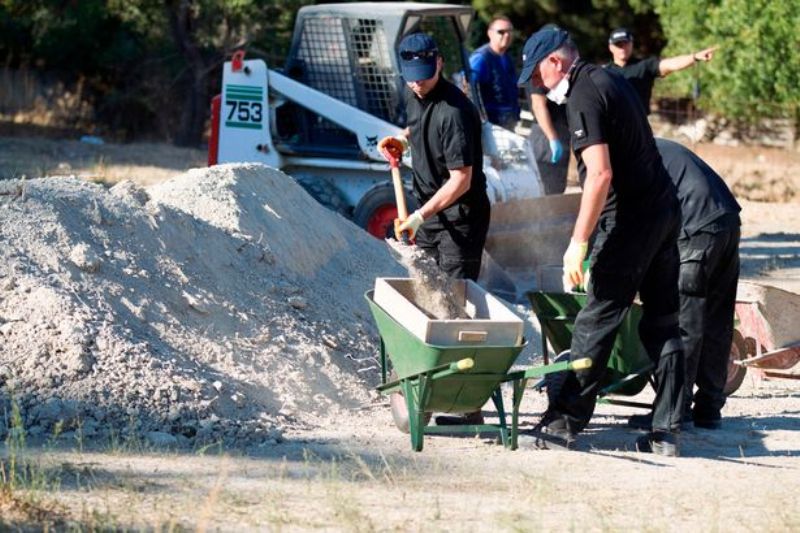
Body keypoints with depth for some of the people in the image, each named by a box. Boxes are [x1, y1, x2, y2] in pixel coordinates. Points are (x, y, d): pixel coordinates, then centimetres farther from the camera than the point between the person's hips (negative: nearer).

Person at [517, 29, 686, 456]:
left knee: (596, 323, -3)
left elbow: (600, 173, -23)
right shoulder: (608, 80, 16)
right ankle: (666, 432, 10)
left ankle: (565, 422, 1)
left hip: (630, 220, -9)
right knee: (661, 325, 9)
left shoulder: (583, 97, -13)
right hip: (665, 210, 9)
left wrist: (578, 241, -22)